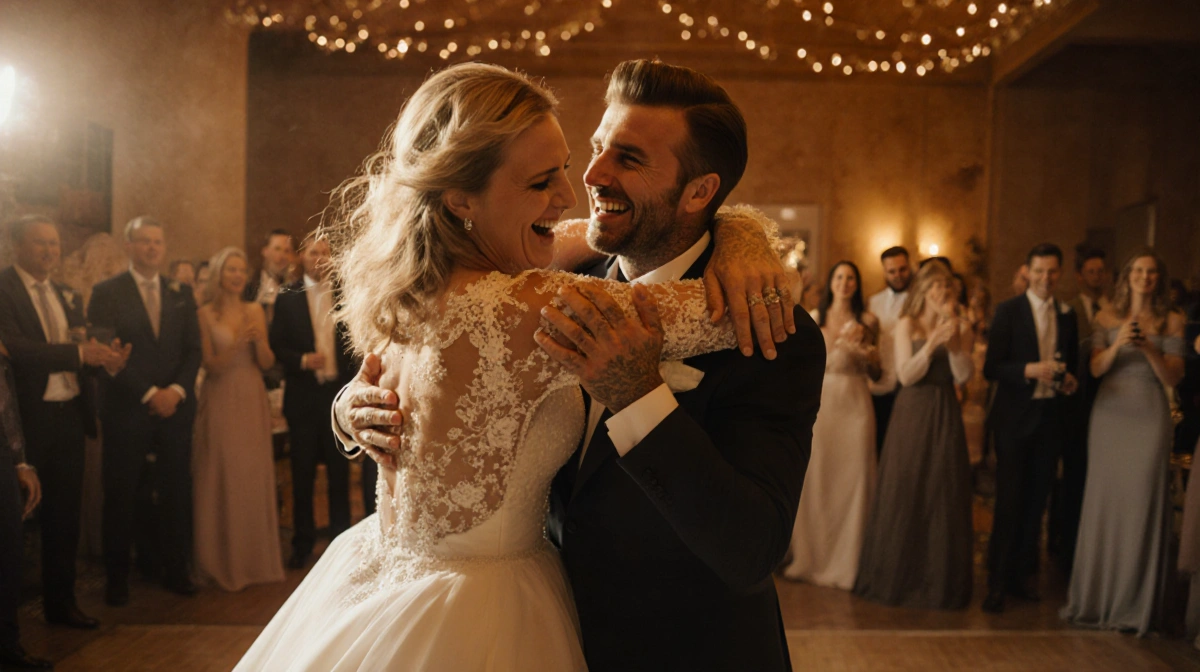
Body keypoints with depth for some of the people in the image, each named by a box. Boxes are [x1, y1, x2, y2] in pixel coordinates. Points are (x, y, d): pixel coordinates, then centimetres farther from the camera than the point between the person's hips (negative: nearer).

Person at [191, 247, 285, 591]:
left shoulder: (255, 310, 7)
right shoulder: (206, 314, -1)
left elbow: (267, 363, 4)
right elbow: (211, 365, -5)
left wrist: (259, 339, -14)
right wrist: (235, 345, -21)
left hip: (252, 400, 3)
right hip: (220, 401, -3)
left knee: (254, 477, 4)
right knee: (222, 478, 0)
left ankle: (256, 558, 16)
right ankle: (224, 562, 12)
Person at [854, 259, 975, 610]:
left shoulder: (961, 327, 4)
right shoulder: (907, 325, 0)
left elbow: (962, 376, -8)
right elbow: (906, 375, -9)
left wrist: (954, 339, -19)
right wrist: (932, 343, -19)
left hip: (945, 416, 1)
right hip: (911, 414, -1)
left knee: (942, 496, 4)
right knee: (903, 495, 4)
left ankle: (939, 580, 18)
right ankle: (896, 577, 18)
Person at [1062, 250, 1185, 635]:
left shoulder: (1171, 321, 5)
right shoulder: (1107, 318, 8)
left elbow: (1173, 378, 1)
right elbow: (1095, 369, 1)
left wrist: (1149, 349, -15)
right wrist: (1117, 345, -16)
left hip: (1149, 416, -1)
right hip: (1110, 413, 1)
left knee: (1141, 503, -3)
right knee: (1103, 501, 2)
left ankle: (1133, 603, 8)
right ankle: (1096, 594, 14)